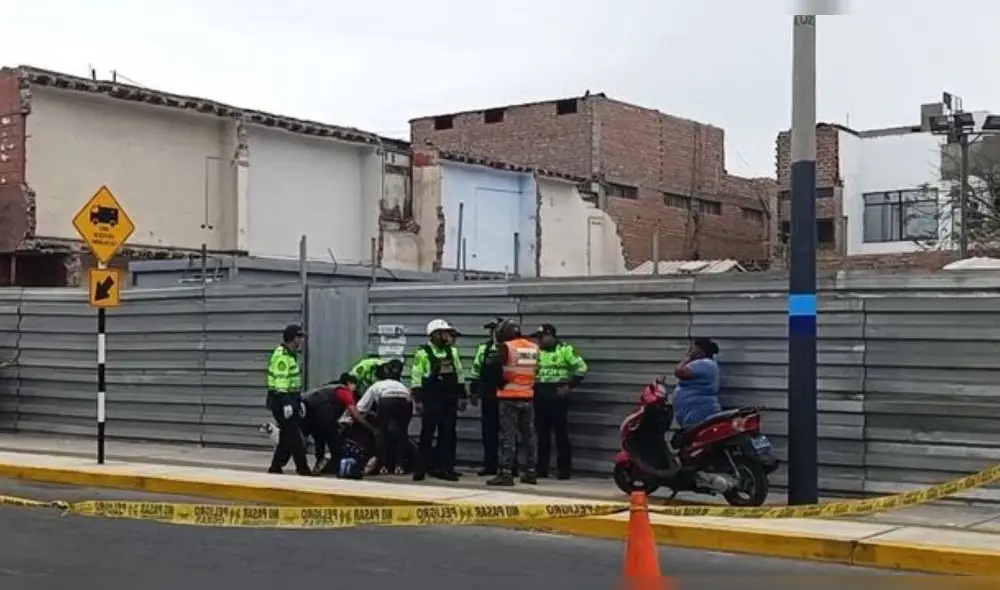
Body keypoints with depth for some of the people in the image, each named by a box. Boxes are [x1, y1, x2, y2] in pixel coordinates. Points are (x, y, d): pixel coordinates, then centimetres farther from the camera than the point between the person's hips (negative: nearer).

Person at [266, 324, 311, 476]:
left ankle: (275, 468, 17)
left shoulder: (291, 355, 18)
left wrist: (299, 401, 22)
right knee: (295, 438, -7)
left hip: (290, 400, 10)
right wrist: (286, 404, -25)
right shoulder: (282, 355, -15)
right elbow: (281, 382, -22)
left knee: (288, 438, 12)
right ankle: (303, 470, -4)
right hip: (281, 401, -10)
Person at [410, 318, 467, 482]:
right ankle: (420, 469, 4)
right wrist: (417, 400, -12)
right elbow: (416, 378, -7)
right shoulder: (423, 353, -5)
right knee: (427, 435, -2)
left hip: (449, 401, 5)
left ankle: (444, 468, 12)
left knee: (448, 436, 5)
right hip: (431, 402, -5)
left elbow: (459, 375, 17)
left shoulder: (452, 352, 12)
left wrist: (463, 396, 14)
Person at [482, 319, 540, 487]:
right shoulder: (533, 347, 7)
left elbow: (490, 366, -20)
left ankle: (506, 473, -4)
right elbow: (534, 370, 12)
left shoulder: (507, 347, -11)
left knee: (508, 436, -2)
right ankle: (530, 472, 17)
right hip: (528, 397, 5)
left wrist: (499, 382, -7)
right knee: (528, 435, 13)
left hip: (509, 398, -5)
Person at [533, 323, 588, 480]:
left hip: (557, 395, -6)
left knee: (561, 433, -4)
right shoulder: (538, 352, 14)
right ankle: (542, 468, 14)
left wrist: (570, 386, -12)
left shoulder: (565, 350, -5)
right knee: (542, 433, 8)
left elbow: (581, 367, -9)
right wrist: (532, 385, 10)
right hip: (540, 395, 6)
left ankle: (564, 469, 1)